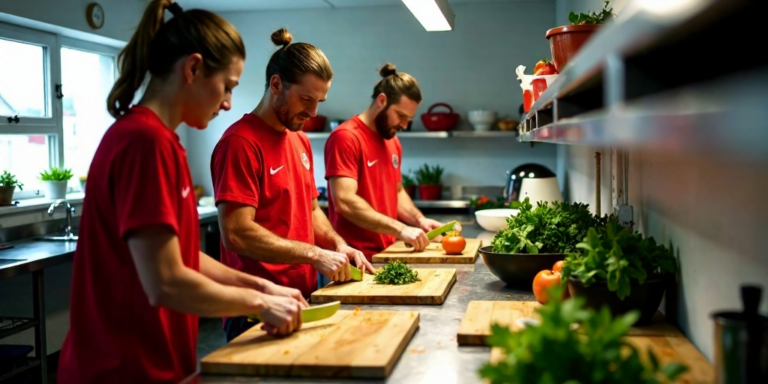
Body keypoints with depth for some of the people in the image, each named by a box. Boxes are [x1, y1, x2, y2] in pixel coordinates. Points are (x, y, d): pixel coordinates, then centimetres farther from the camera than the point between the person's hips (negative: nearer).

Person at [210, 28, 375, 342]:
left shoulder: (300, 140, 11)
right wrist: (315, 254, -20)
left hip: (305, 296, 8)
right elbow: (236, 234, -22)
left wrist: (338, 244, 1)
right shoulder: (241, 142, -16)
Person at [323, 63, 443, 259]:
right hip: (357, 258, -8)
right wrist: (401, 229, -23)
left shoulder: (393, 142, 11)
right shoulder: (346, 137, -14)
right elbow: (345, 202, -23)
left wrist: (419, 219, 3)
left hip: (387, 253, 8)